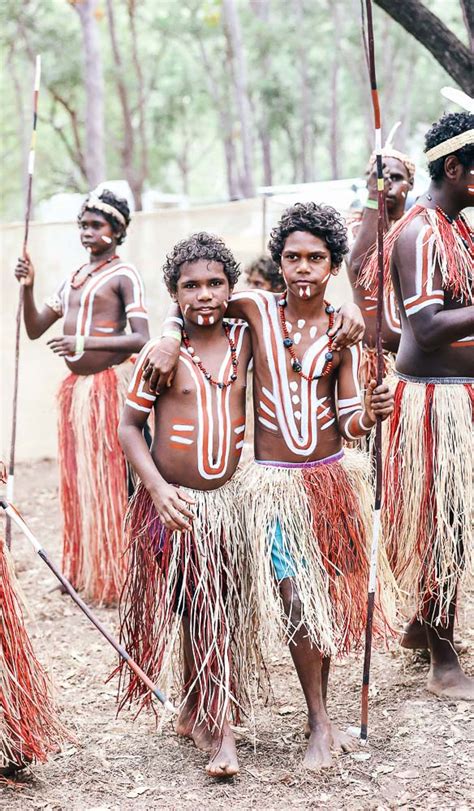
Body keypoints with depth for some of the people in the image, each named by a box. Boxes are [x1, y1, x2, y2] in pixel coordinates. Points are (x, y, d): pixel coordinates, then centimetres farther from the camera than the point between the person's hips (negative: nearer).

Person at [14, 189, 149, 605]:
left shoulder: (124, 275, -7)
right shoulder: (73, 278, 16)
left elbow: (141, 339, -16)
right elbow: (35, 329, 16)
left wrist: (84, 343, -24)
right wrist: (27, 288, -1)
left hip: (110, 383, -8)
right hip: (75, 385, 8)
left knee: (108, 479, -5)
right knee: (78, 478, 10)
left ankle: (112, 575, 2)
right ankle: (82, 571, 18)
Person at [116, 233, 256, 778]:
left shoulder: (244, 341, 0)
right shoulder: (162, 353, -9)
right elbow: (129, 427, -6)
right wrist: (158, 488, -18)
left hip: (226, 501, 3)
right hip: (173, 504, -3)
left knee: (215, 611, 11)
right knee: (197, 612, 4)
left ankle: (194, 715, 29)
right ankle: (219, 732, 14)